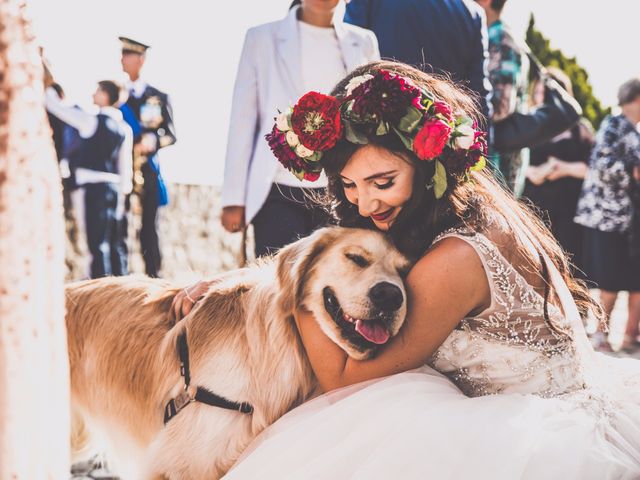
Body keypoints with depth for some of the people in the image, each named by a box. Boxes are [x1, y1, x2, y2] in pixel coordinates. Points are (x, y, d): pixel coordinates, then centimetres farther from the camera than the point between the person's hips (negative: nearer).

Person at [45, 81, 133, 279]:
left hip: (96, 185, -7)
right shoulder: (124, 128, 9)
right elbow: (125, 163, 10)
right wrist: (123, 194, 15)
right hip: (115, 186, 7)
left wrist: (47, 89, 13)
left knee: (97, 241, -5)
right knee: (114, 242, 12)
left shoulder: (92, 120, -8)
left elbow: (55, 106, -3)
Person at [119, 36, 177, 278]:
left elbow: (170, 135, 5)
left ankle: (152, 276, 5)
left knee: (148, 229, 1)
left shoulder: (158, 98, 10)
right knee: (118, 229, -4)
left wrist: (153, 142, -14)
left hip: (147, 173, 0)